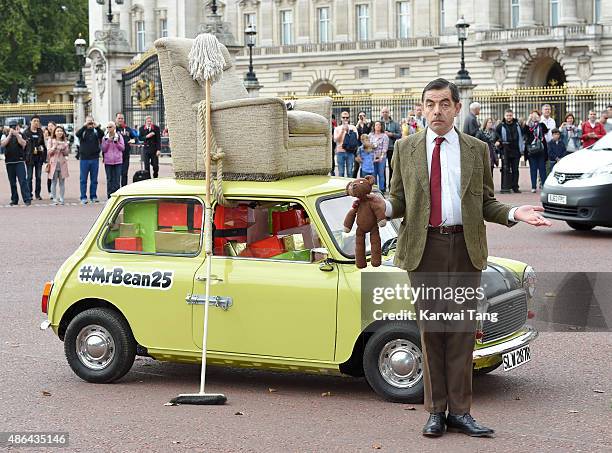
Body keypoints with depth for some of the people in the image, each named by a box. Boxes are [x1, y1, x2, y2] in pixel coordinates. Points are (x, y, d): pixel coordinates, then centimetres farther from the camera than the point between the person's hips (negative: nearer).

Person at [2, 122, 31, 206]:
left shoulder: (20, 135, 6)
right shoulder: (6, 136, 10)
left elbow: (23, 144, -11)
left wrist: (17, 135, -18)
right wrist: (10, 135, -13)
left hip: (20, 161, -3)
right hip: (9, 162, 3)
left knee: (23, 181, -10)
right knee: (12, 182, 7)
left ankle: (27, 199, -13)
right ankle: (14, 200, 13)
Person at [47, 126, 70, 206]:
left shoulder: (65, 141, 9)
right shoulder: (51, 140, 4)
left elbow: (67, 153, 8)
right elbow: (49, 152, 0)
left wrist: (64, 148, -11)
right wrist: (54, 147, -15)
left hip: (62, 163, 1)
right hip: (54, 163, -1)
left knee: (62, 182, 1)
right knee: (54, 182, -3)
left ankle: (61, 199, 5)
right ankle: (54, 199, 1)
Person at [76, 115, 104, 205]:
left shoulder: (96, 131, 6)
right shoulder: (83, 131, 3)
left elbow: (102, 135, -13)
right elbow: (77, 134, -16)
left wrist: (97, 127, -27)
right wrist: (85, 126, -26)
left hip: (94, 158, 1)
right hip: (84, 158, -1)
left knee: (94, 179, 7)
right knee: (83, 179, 2)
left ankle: (93, 197, 14)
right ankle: (83, 198, 5)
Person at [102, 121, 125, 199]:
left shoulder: (119, 136, 3)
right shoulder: (105, 138, 6)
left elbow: (122, 148, 3)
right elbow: (103, 149, 4)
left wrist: (116, 143, -11)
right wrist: (108, 142, -9)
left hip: (118, 161, -1)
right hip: (108, 161, 1)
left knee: (117, 179, -3)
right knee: (109, 179, 2)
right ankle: (109, 196, 5)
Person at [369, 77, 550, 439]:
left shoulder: (477, 150, 8)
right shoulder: (406, 149, 8)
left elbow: (486, 203, 10)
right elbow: (399, 201, 9)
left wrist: (514, 213, -8)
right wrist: (383, 205, -14)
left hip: (465, 246, 0)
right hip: (424, 247, 0)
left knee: (462, 331, 2)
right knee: (430, 330, 6)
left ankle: (460, 412, 10)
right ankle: (436, 411, 14)